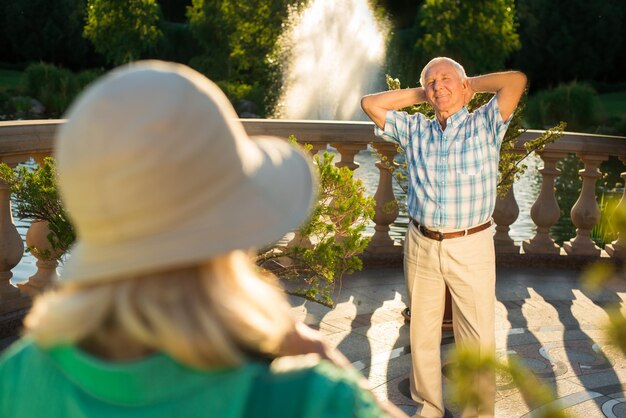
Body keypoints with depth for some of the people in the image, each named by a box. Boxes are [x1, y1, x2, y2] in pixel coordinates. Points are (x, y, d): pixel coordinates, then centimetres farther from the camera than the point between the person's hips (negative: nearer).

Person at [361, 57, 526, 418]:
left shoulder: (485, 125, 0)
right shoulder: (414, 130, 9)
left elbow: (516, 81, -12)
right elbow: (370, 103, 10)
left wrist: (472, 84, 2)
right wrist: (418, 94, 11)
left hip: (471, 247, -3)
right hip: (421, 246, 4)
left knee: (478, 338, 2)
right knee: (422, 334, 14)